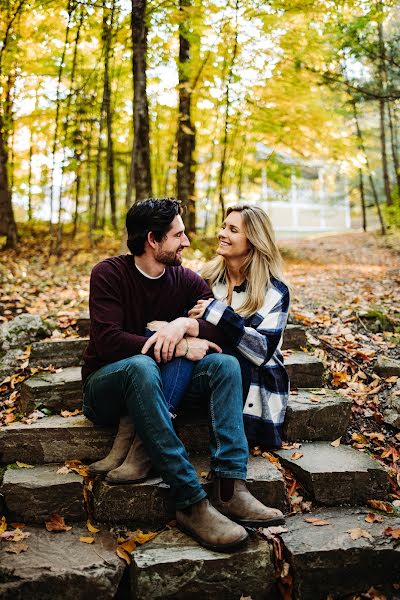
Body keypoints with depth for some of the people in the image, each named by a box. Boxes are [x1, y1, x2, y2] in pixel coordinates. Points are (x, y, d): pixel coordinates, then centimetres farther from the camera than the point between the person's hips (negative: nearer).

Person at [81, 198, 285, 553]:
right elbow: (107, 341, -22)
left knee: (225, 364, -20)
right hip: (108, 384, -4)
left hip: (161, 384, 4)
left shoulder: (187, 280, 4)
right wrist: (180, 346, -23)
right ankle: (192, 503, -41)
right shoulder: (109, 273, -9)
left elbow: (224, 333, -6)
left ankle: (230, 488, -34)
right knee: (142, 366, -38)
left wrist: (185, 324, -26)